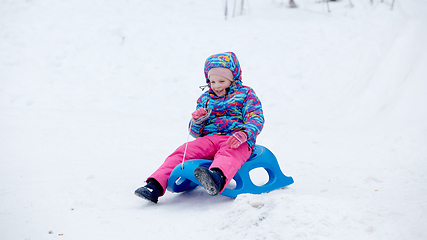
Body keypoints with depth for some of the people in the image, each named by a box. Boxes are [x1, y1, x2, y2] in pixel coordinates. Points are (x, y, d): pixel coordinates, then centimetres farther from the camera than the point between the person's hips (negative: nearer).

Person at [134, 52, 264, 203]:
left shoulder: (245, 94, 14)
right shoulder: (205, 99, 26)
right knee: (183, 151, -23)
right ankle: (156, 186, -34)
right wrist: (196, 121, -1)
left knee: (228, 154, -41)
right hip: (208, 138, 5)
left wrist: (243, 134, -23)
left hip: (234, 141, -4)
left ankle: (217, 178, -73)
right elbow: (196, 132, 25)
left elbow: (256, 119, 0)